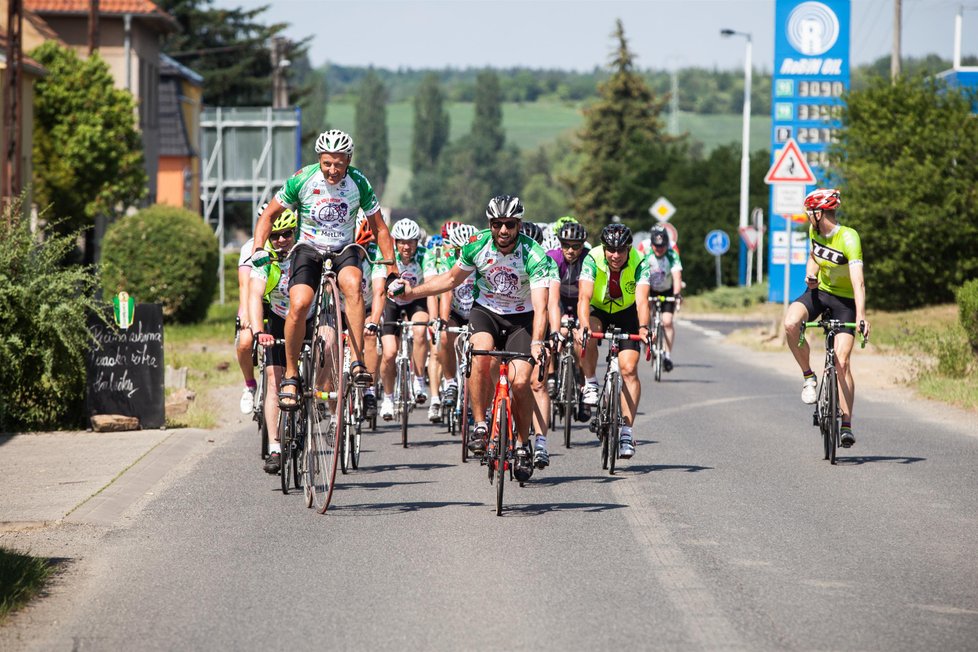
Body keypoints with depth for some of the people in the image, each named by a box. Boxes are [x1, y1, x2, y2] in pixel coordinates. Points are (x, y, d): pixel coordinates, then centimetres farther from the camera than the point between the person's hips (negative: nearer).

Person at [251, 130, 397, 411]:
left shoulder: (359, 183, -10)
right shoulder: (302, 180, -13)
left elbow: (379, 228, 1)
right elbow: (269, 215, -1)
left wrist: (391, 268, -5)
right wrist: (258, 249, -15)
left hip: (344, 250, 0)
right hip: (309, 248, 0)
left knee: (352, 284, -35)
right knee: (299, 305, -26)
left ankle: (357, 362, -34)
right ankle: (291, 375, -8)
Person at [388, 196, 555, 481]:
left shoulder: (534, 255, -25)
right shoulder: (477, 246, -15)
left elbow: (540, 306, -32)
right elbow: (452, 278, 4)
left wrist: (537, 343, -48)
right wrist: (412, 292, -5)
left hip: (521, 318, -1)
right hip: (485, 310, 2)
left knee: (519, 382, -16)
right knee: (480, 356, -31)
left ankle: (524, 444, 8)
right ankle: (479, 426, -19)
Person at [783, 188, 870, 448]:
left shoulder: (848, 239, -26)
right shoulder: (814, 231, -5)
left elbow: (858, 280, -36)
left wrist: (861, 315, -47)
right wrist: (810, 275, -8)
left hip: (845, 300, -5)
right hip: (819, 291, 5)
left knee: (842, 362, -12)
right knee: (790, 323, -27)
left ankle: (847, 426, -5)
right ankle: (809, 377, -8)